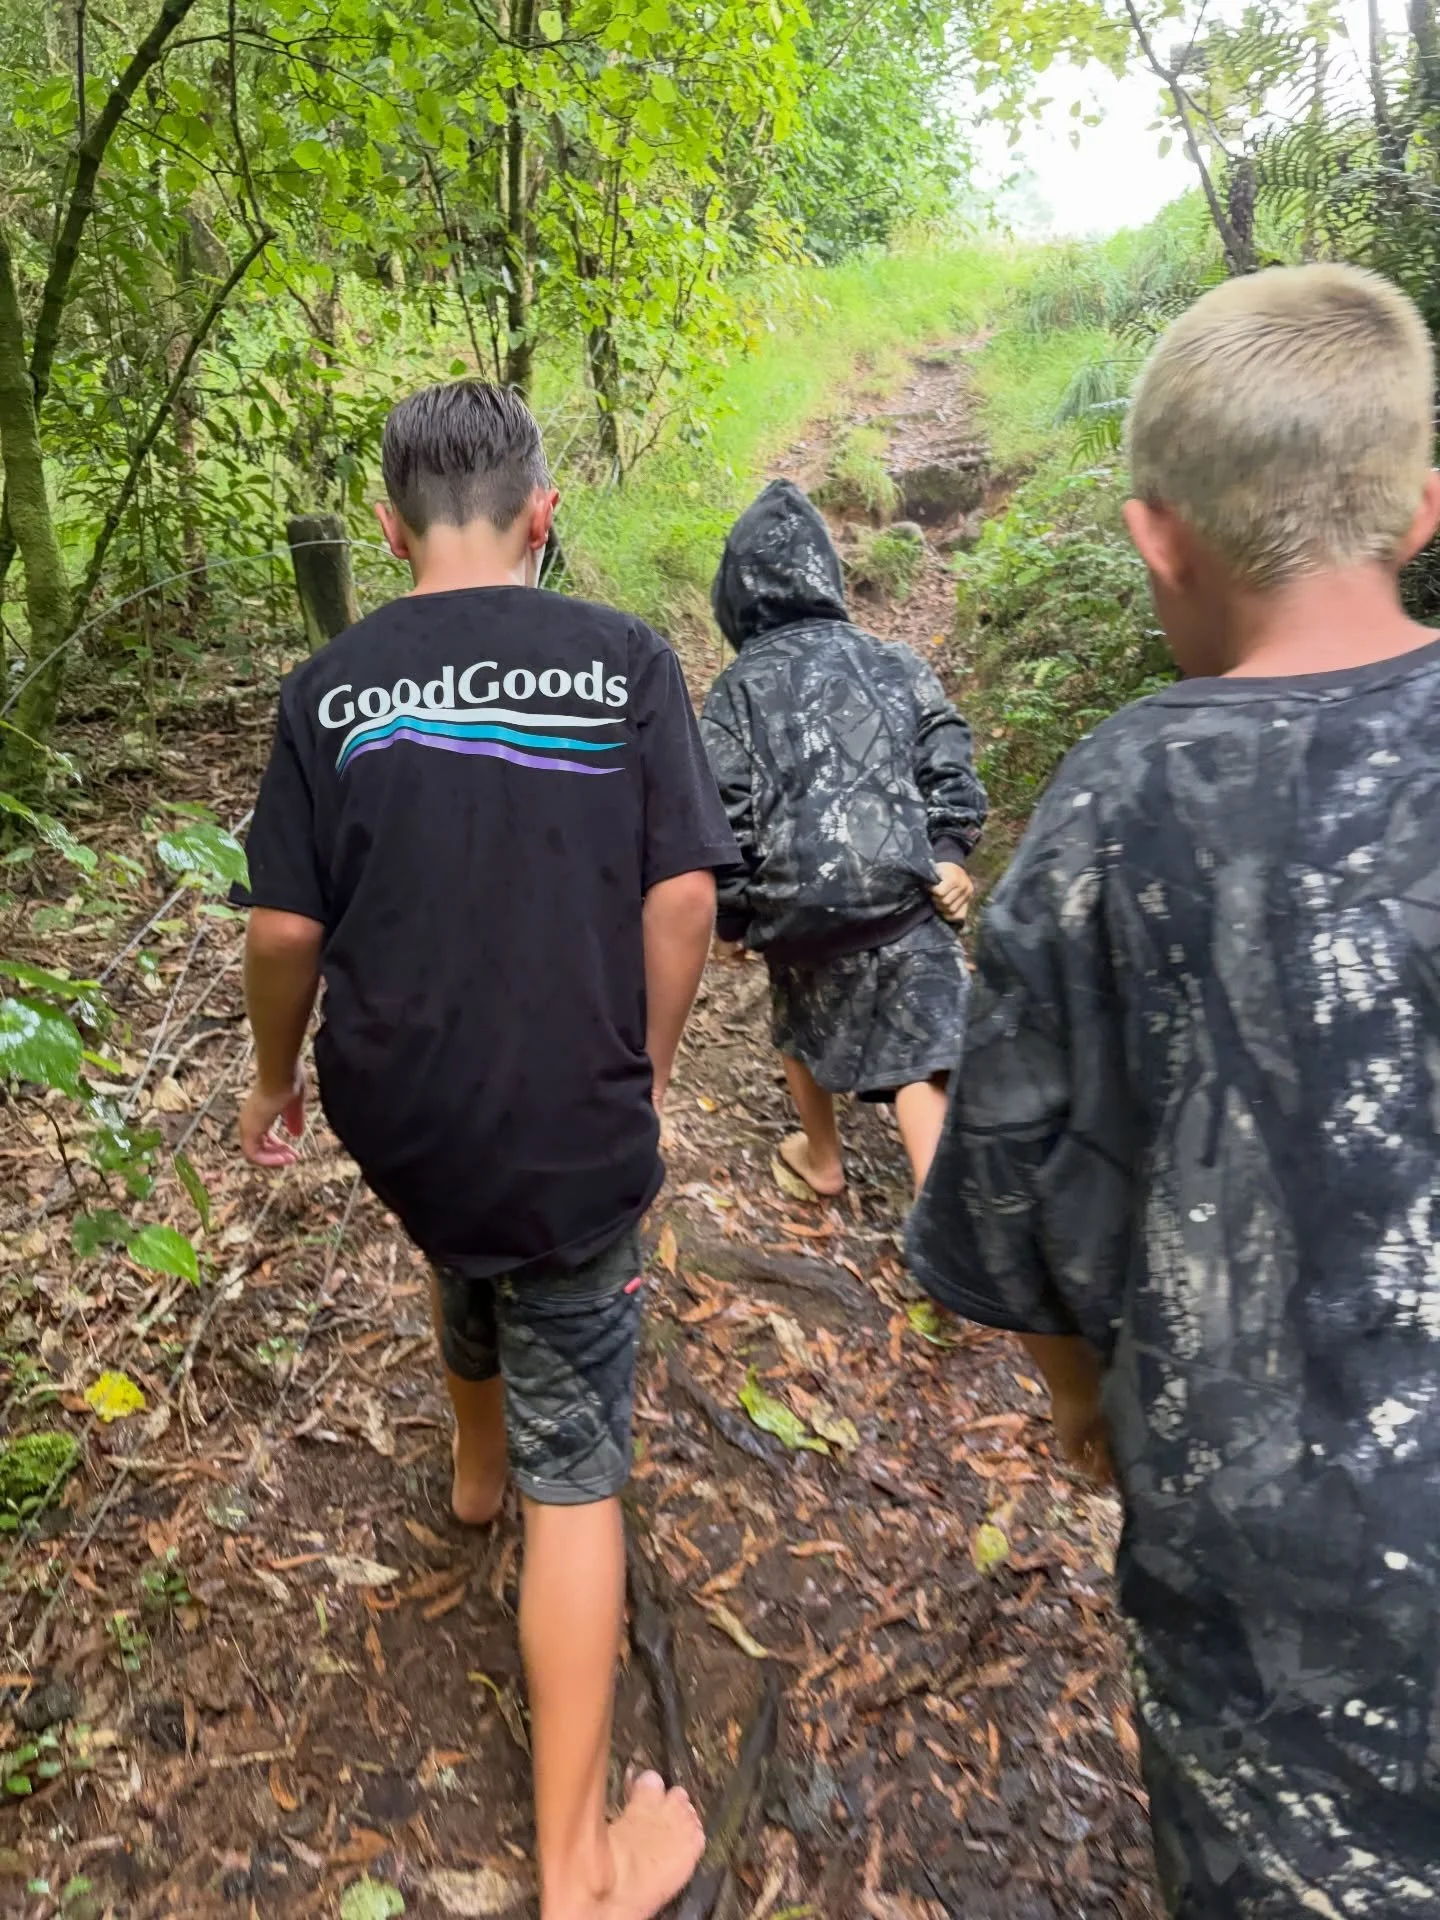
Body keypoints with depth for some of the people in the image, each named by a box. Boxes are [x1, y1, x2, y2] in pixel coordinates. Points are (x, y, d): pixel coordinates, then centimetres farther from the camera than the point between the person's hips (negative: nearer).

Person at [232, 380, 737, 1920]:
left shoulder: (330, 689, -4)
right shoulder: (626, 663, -8)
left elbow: (286, 929, -2)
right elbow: (682, 897, -10)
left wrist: (275, 1077, 15)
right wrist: (644, 1080, 3)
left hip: (393, 1107, 3)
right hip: (570, 1123, -3)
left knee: (463, 1251, 37)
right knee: (575, 1474, 8)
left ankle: (475, 1465, 63)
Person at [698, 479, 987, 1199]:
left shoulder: (737, 691, 0)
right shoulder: (895, 664, 6)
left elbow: (726, 813, -2)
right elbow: (948, 767, 0)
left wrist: (734, 912, 7)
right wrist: (948, 854, 5)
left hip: (793, 897, 1)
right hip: (899, 890, 0)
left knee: (805, 1022, 26)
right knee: (921, 1053, 0)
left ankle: (821, 1158, 44)